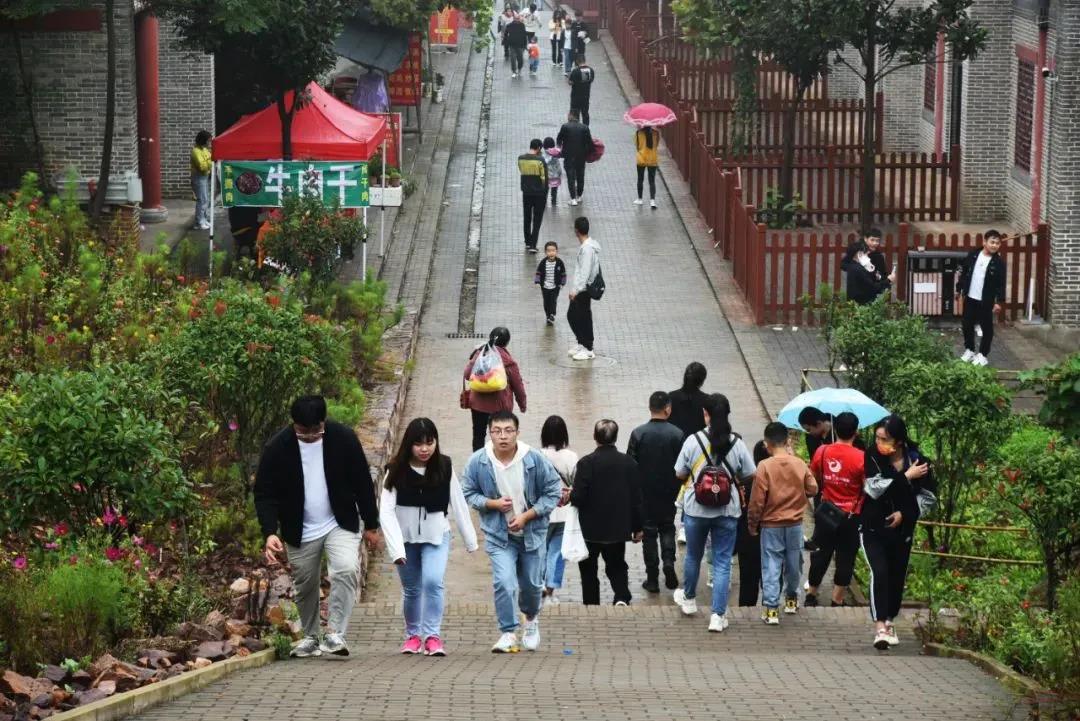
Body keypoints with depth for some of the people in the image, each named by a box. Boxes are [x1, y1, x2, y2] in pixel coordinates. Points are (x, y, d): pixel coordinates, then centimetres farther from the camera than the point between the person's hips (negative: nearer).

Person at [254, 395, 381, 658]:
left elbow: (363, 484, -3)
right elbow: (265, 493, -11)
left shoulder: (344, 438, -13)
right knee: (305, 586, 10)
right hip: (300, 532, 1)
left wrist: (371, 525, 1)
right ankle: (310, 637, 31)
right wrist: (270, 533, -24)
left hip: (340, 524, -1)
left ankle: (335, 633, -21)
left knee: (346, 569, -23)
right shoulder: (278, 447, -15)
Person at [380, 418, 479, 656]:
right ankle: (413, 635, 31)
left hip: (436, 536, 0)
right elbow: (386, 512, -19)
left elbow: (458, 504, -2)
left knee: (433, 582, -20)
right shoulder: (397, 471, -14)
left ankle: (432, 635, -13)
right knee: (411, 589, 11)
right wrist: (396, 549, -28)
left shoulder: (444, 467, -9)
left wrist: (470, 540, 1)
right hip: (405, 537, 0)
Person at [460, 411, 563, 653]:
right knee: (504, 582, -18)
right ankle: (508, 633, -4)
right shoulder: (478, 462, -13)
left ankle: (531, 618, 46)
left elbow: (553, 492, -7)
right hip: (499, 535, -1)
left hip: (532, 531, 1)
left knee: (531, 584, 14)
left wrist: (526, 516, -16)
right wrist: (492, 503, -19)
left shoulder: (535, 460, -16)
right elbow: (468, 493, 0)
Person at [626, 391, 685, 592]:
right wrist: (677, 487, 9)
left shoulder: (638, 433, -13)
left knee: (649, 532, 8)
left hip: (645, 492, -1)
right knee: (667, 527, 20)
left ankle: (652, 579, 9)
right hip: (669, 492, 1)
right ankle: (668, 561, -3)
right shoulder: (677, 434, -11)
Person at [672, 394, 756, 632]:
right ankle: (718, 616, 1)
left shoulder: (693, 441, -12)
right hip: (727, 510, 0)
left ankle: (688, 599, 42)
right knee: (722, 562, 5)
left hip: (696, 508, 0)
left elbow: (680, 474, -4)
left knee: (693, 556, 22)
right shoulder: (737, 443, -10)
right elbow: (747, 476, 0)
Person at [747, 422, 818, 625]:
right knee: (793, 564, 19)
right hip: (795, 524, 3)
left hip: (771, 525, -3)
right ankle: (791, 598, 35)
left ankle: (771, 609, -3)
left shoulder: (765, 467, -15)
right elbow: (812, 489, 3)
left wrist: (752, 524, -1)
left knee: (771, 567, 0)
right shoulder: (800, 464, -6)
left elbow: (757, 500, -13)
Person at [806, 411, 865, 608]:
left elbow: (813, 480, 7)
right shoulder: (861, 458, -16)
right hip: (850, 516, -3)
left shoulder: (822, 452, -6)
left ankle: (811, 595, 27)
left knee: (821, 554, 17)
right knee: (845, 559, 8)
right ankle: (837, 601, 13)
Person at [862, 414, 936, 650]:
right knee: (879, 572, -18)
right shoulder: (872, 457, -8)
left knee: (897, 577, 11)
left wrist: (905, 513, -11)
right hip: (873, 528, -2)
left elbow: (929, 496, 1)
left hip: (902, 530, 2)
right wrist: (906, 477, -20)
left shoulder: (917, 460, -6)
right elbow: (874, 488, -21)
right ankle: (880, 627, -21)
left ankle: (889, 621, 32)